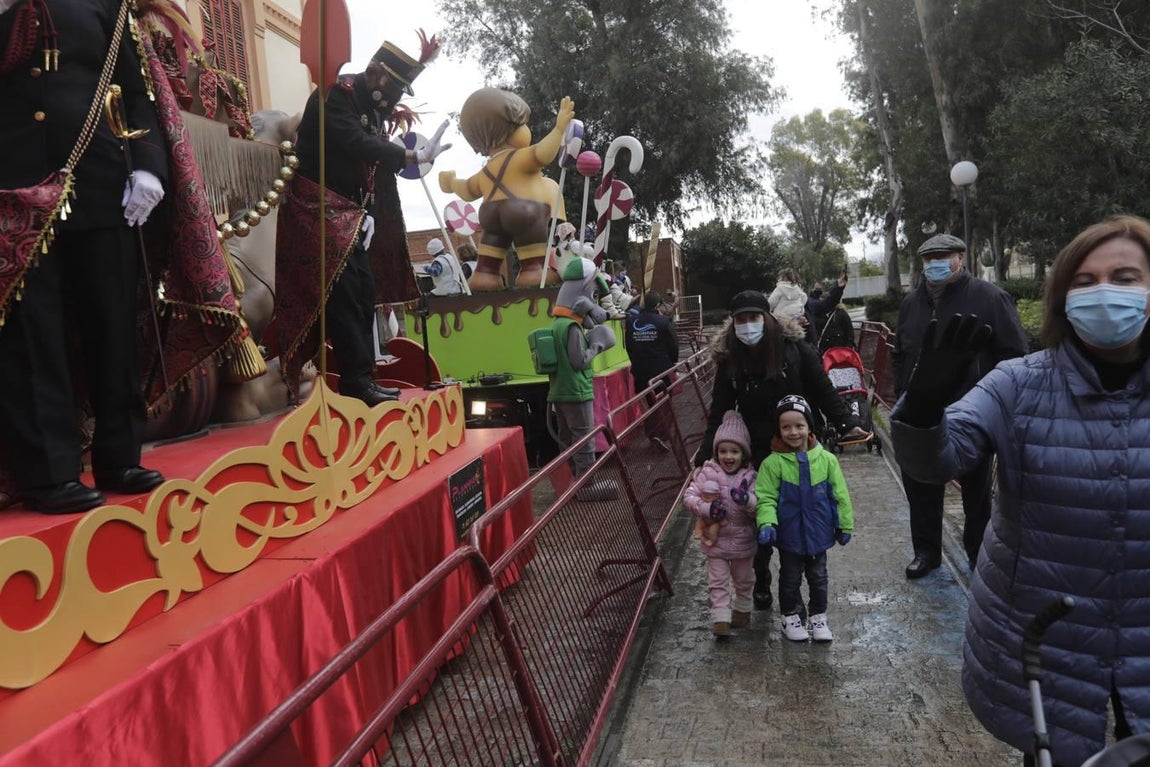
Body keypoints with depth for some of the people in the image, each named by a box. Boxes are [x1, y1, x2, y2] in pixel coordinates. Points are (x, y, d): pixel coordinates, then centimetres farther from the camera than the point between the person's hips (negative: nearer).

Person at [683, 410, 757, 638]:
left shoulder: (749, 477, -10)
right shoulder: (708, 473, -11)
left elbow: (759, 505, -17)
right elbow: (688, 495, -13)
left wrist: (747, 500, -38)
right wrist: (707, 508, -27)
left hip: (743, 540, 1)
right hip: (715, 539, -1)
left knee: (743, 579, 21)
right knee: (718, 581, 2)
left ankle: (742, 609, 43)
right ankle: (721, 618, 9)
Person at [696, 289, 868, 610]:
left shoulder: (794, 349, -10)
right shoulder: (729, 361, -4)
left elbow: (824, 391, -5)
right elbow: (719, 411, 0)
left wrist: (847, 424, -14)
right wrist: (705, 455, -2)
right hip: (758, 453, 1)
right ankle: (761, 581, 29)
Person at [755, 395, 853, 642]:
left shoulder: (826, 459, -9)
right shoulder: (773, 463, -16)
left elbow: (839, 495, -1)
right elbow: (766, 497, -14)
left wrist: (845, 525, 3)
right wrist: (766, 523, -28)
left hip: (818, 533, 2)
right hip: (789, 535, -2)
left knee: (818, 577, 19)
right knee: (790, 578, 16)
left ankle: (818, 617, 37)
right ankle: (790, 617, 34)